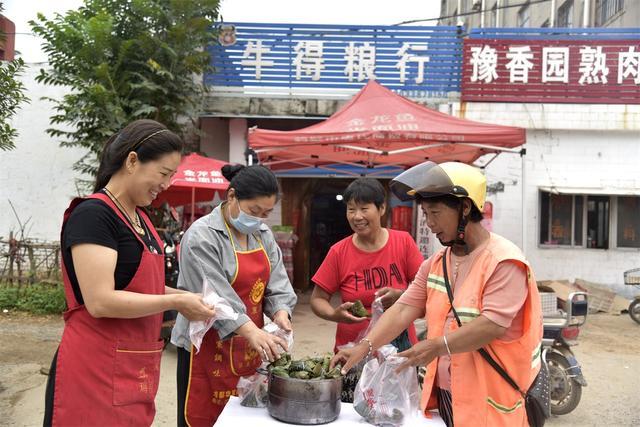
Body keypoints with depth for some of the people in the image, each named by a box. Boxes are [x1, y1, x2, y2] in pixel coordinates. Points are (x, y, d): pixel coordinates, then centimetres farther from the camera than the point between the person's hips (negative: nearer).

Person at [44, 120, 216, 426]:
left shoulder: (140, 218, 11)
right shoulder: (92, 215, -17)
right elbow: (100, 302, -24)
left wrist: (186, 297, 6)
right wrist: (176, 302, -16)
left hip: (136, 368, 9)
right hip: (97, 370, -9)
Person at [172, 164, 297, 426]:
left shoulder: (263, 235, 9)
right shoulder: (202, 237, -14)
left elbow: (277, 283, 4)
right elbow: (215, 296, -25)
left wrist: (280, 311, -17)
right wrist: (252, 332, -36)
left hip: (249, 347, 6)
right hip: (209, 347, -6)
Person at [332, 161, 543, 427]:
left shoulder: (503, 261, -14)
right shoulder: (435, 264, 8)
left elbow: (493, 324, -23)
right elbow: (403, 310, 1)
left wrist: (438, 346, -31)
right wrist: (365, 346, -11)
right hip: (443, 394, 6)